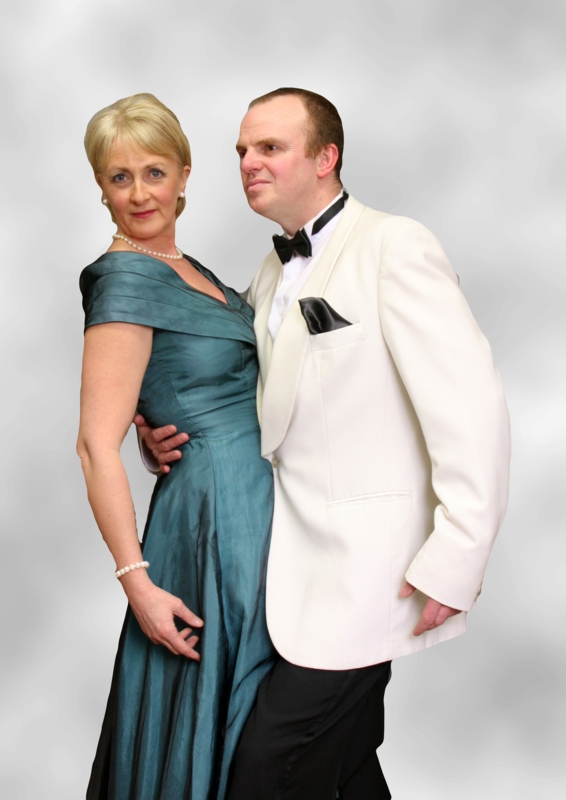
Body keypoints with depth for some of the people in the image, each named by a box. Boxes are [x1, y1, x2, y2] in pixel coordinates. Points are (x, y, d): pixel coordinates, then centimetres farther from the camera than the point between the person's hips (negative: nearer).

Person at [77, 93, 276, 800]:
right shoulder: (127, 277, -15)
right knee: (217, 713, 5)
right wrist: (137, 580, -21)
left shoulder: (184, 269, 12)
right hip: (217, 509, -9)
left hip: (256, 498, 9)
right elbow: (97, 445, -20)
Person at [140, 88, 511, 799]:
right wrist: (171, 436, 2)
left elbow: (471, 408, -18)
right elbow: (261, 408, 22)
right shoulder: (270, 276, 14)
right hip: (299, 557, 8)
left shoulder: (393, 247, -12)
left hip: (367, 567, -8)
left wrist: (452, 566, -19)